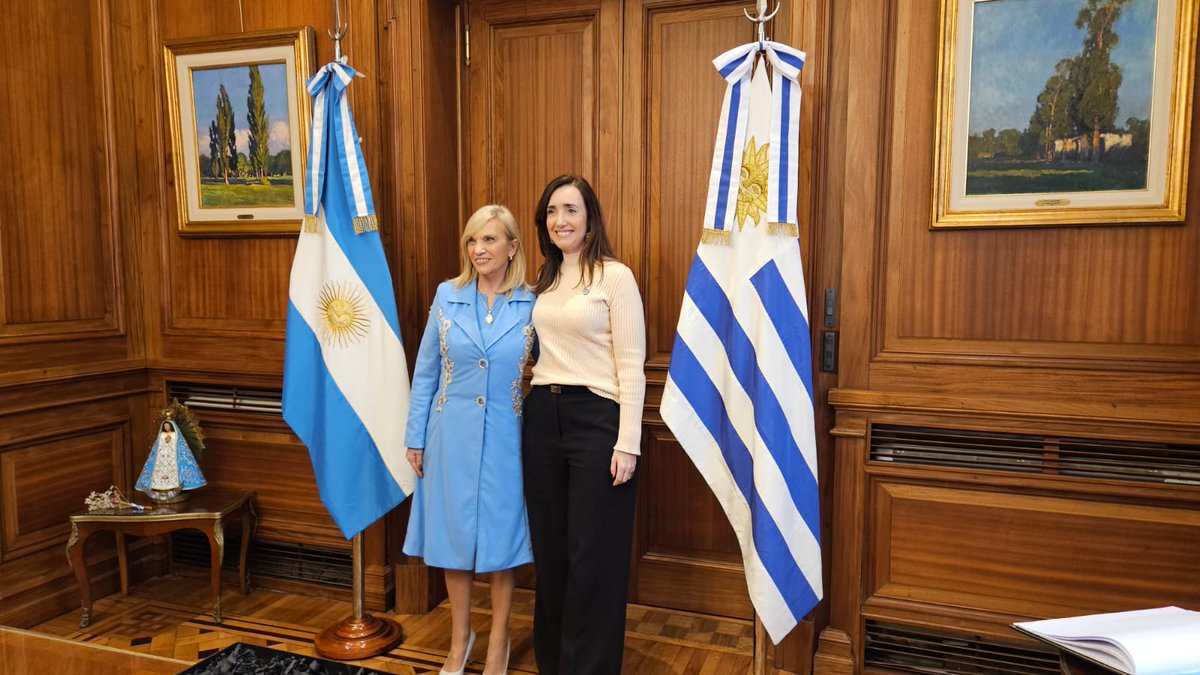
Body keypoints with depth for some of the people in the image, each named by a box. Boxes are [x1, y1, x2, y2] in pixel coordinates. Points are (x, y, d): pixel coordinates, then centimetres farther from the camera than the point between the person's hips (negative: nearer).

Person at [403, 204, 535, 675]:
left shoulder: (531, 305, -3)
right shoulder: (448, 296, 0)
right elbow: (425, 372, 5)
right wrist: (415, 437, 4)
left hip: (504, 438, -1)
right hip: (453, 435, 1)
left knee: (501, 534, 9)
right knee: (454, 533, 11)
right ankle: (460, 635, 33)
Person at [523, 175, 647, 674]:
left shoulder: (615, 276, -6)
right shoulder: (545, 280, 14)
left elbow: (631, 366, -10)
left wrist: (627, 443, -15)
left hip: (596, 418, -6)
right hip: (542, 417, 6)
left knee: (593, 555, 2)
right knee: (549, 549, 14)